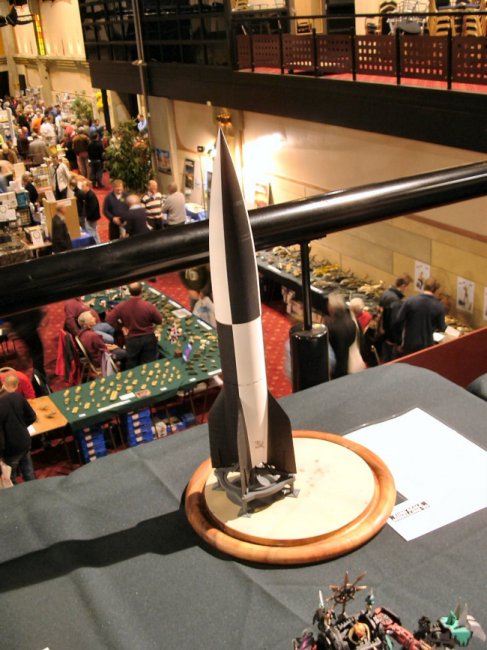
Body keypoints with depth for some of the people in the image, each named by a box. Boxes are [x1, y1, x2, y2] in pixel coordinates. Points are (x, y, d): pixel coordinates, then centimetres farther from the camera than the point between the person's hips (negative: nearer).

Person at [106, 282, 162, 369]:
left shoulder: (121, 306, -16)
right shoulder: (148, 306, -19)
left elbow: (109, 319, -7)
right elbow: (159, 321, -6)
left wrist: (121, 324, 7)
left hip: (132, 340, 1)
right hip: (148, 338, 0)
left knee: (132, 367, 16)